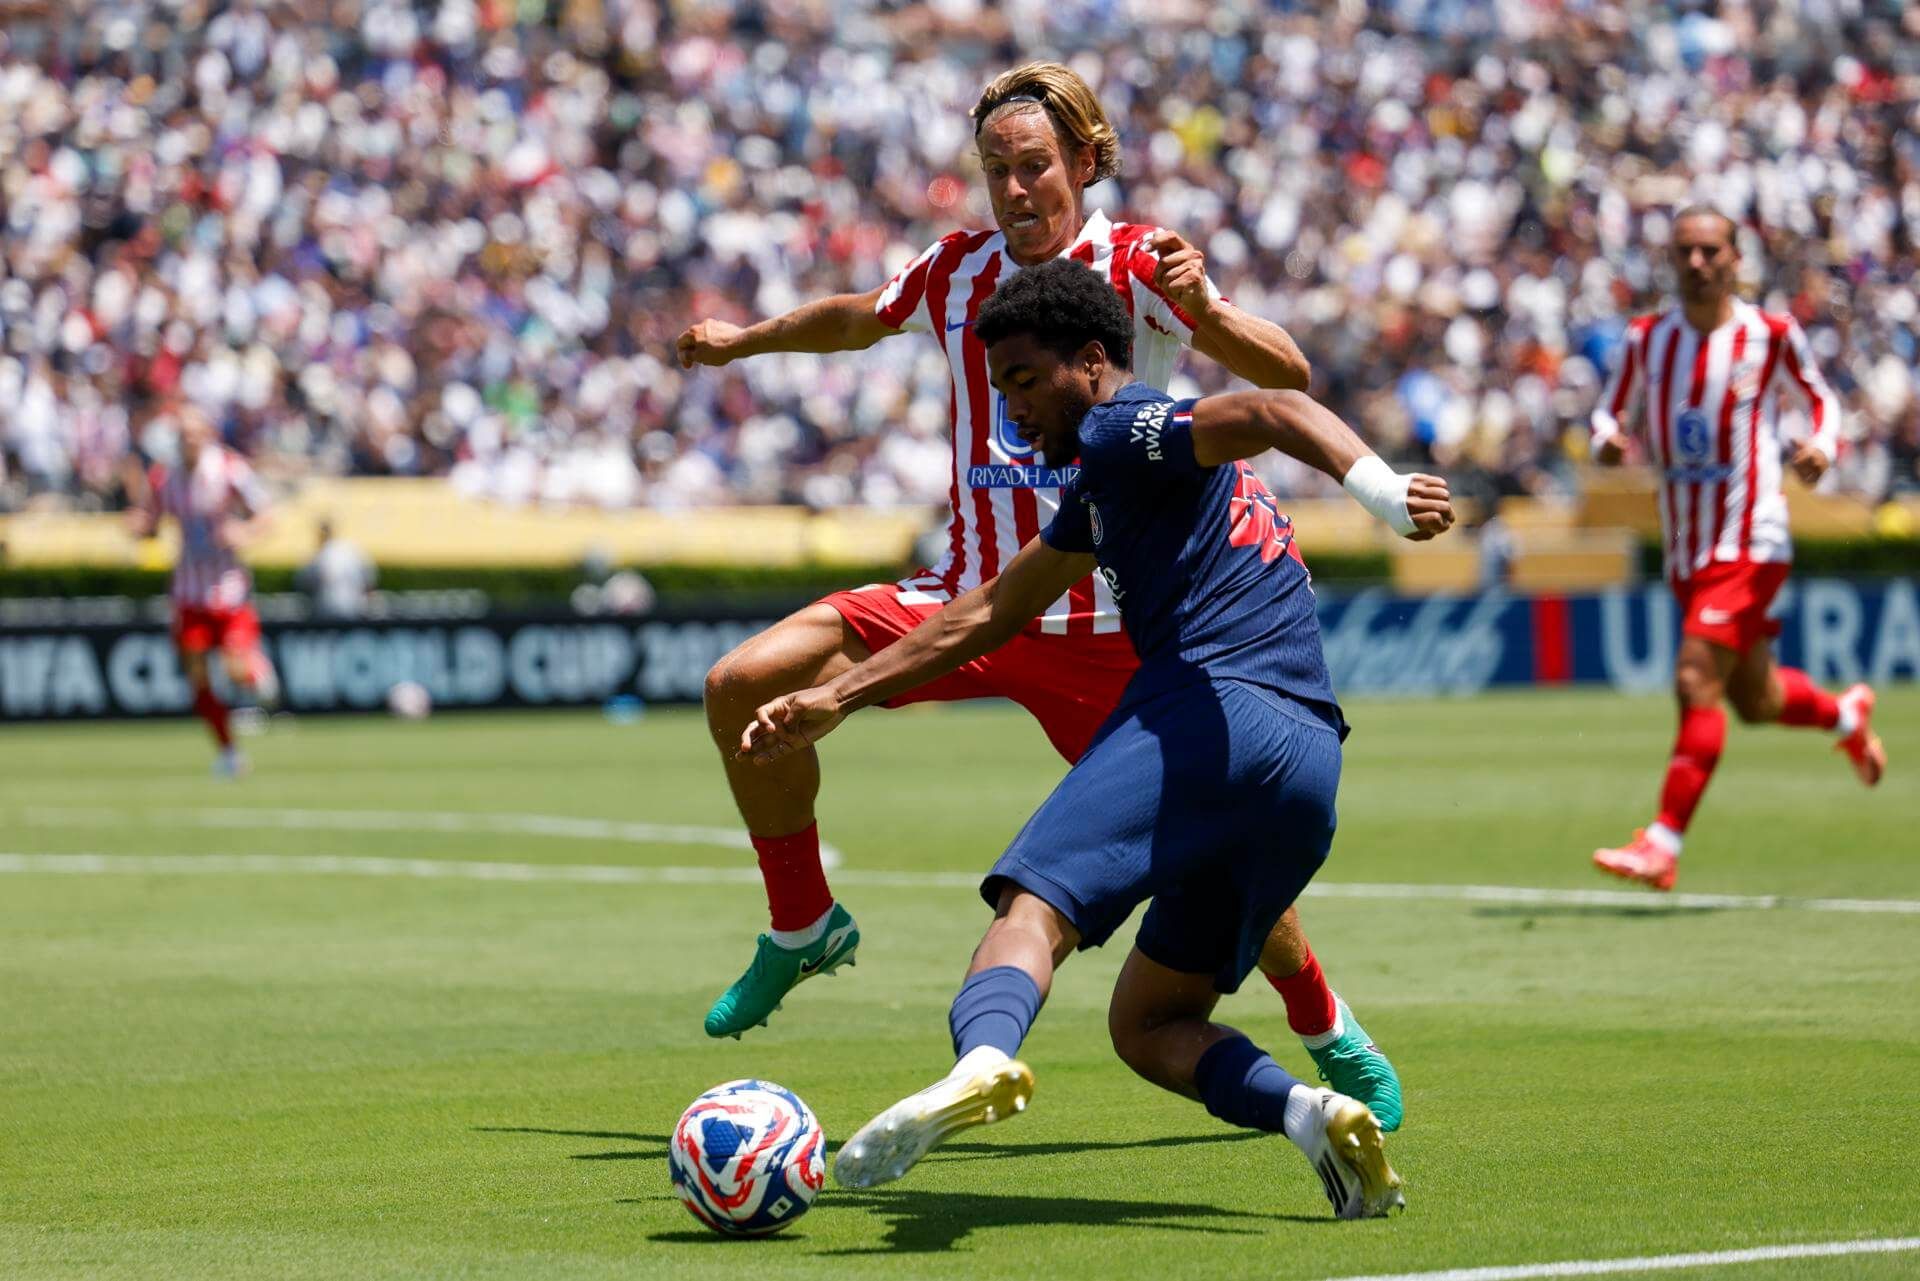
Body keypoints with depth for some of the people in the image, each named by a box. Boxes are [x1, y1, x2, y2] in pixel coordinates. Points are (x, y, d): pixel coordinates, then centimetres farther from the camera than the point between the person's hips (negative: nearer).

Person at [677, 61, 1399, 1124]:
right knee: (743, 685, -12)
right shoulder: (956, 270, 5)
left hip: (1108, 625, -4)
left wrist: (1201, 307, -39)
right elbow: (858, 318, 29)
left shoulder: (1133, 266, -9)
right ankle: (803, 928, 9)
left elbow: (1285, 376, -20)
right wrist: (743, 339, 41)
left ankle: (1333, 1038, 20)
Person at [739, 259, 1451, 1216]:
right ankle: (1306, 1113, -11)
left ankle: (980, 1060, -54)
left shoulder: (1119, 435, 4)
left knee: (1031, 912, -22)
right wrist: (834, 701, 39)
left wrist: (1380, 489, -34)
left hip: (1205, 712, -9)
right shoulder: (1106, 485, 32)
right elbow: (989, 615, 38)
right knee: (1147, 1023, 15)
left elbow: (1271, 412, -16)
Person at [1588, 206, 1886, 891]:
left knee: (1696, 681, -20)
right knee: (1753, 701, 18)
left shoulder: (1772, 335, -5)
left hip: (1749, 544, -5)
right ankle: (1847, 714, 50)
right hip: (1685, 551, 5)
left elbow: (1822, 401, 8)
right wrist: (1606, 438, -11)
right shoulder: (1646, 339, 3)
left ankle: (1663, 845, -19)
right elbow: (1609, 410, 13)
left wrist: (1822, 446, -14)